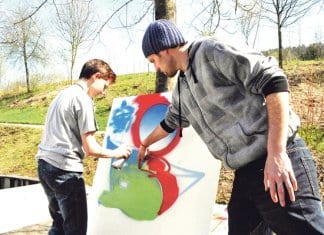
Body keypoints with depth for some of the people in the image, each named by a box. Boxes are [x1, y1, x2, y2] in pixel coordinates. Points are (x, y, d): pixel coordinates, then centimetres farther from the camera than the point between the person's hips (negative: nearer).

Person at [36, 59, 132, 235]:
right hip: (65, 169, -9)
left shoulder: (63, 94, 17)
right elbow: (90, 148, -15)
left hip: (45, 165, 9)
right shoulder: (83, 99, -11)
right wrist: (115, 153, 1)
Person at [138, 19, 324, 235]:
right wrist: (145, 143, 53)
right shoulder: (182, 88, 18)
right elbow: (171, 121, 37)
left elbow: (273, 80, -16)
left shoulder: (212, 51, -8)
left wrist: (277, 153, -21)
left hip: (279, 163, -9)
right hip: (245, 172, 9)